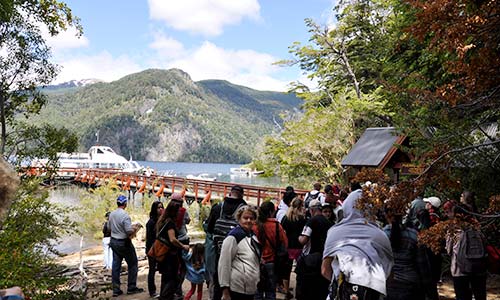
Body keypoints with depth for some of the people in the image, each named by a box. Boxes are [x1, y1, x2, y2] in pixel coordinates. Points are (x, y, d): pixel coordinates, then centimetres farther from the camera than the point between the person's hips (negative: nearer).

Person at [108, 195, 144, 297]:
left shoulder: (111, 214, 2)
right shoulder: (125, 215, -21)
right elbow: (129, 231, -25)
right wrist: (134, 230, -5)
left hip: (113, 241, 7)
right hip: (124, 243, -7)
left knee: (116, 265, 10)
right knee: (132, 264, 8)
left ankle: (116, 289, 14)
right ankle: (131, 288, 12)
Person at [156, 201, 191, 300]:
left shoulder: (163, 220, 10)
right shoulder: (170, 222, -18)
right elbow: (172, 239, -25)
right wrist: (183, 246, -14)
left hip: (163, 253, 9)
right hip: (170, 254, -9)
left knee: (166, 277, 19)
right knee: (173, 279, -1)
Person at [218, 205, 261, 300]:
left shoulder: (253, 235, 9)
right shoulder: (233, 237, -14)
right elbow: (224, 264, -16)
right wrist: (225, 290, -17)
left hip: (252, 288, 8)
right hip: (237, 289, -8)